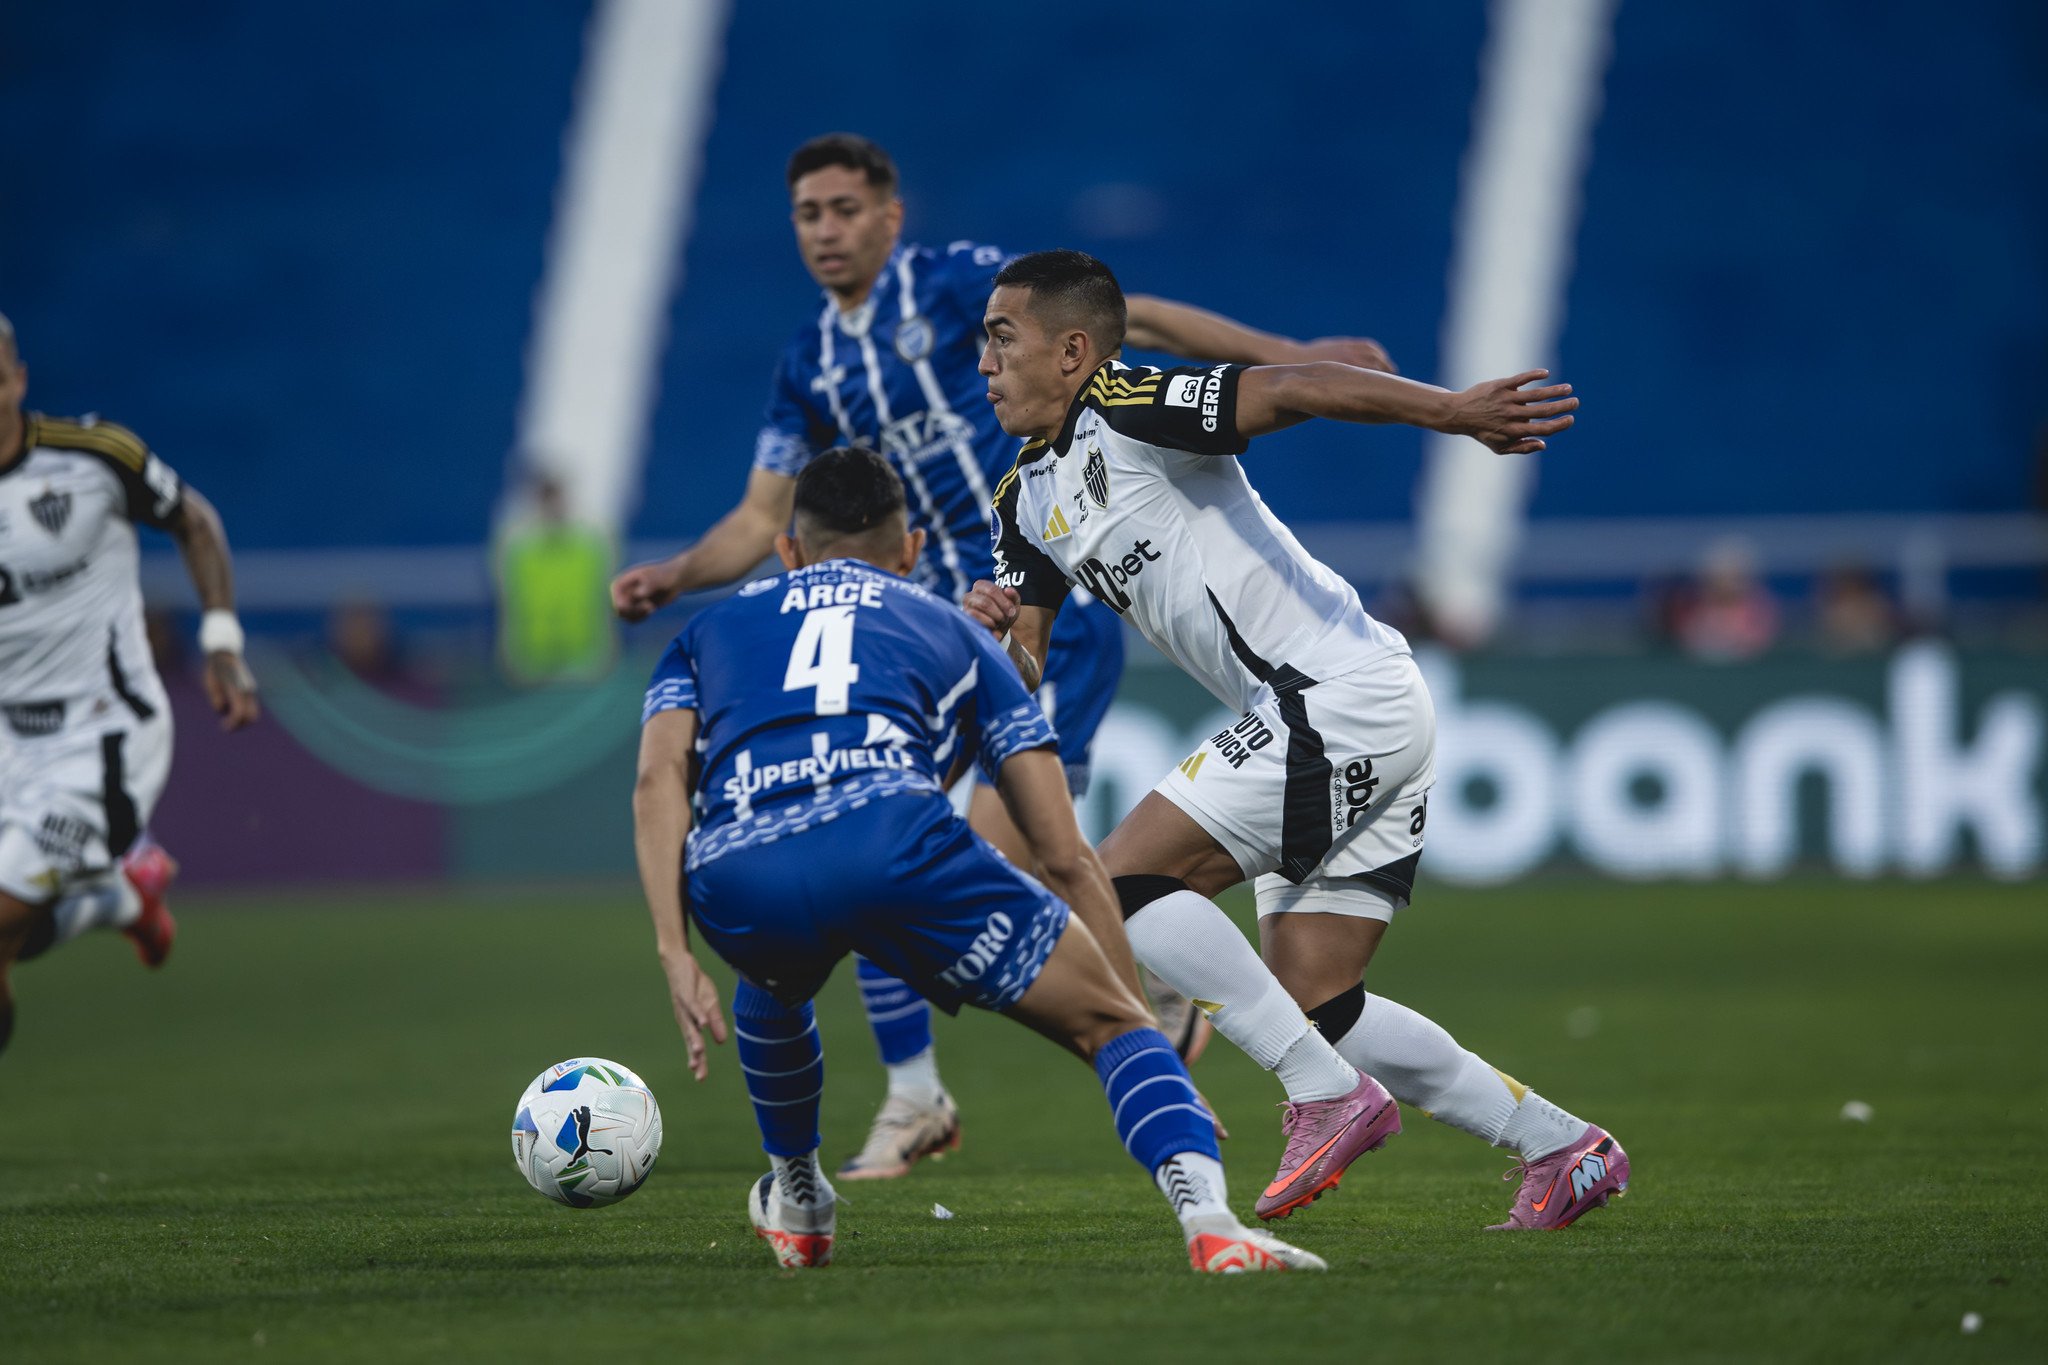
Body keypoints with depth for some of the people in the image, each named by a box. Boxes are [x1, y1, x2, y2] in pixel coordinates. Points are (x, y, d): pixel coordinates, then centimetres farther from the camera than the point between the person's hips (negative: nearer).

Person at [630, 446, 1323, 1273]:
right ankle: (1210, 1223, -15)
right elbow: (1065, 857, 26)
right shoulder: (951, 631, 34)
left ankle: (794, 1206, 52)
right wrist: (1145, 1007, 30)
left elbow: (659, 780, 14)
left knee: (776, 981, 40)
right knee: (1111, 1024, 8)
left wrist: (675, 957, 7)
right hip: (891, 833, -2)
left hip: (733, 878, 2)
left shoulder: (710, 631, 36)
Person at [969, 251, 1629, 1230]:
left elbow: (1292, 390, -25)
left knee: (1124, 882, -12)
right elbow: (1019, 679, 16)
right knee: (1311, 1005, 9)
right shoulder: (1029, 498, 17)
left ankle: (1330, 1096, -10)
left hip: (1341, 699, -10)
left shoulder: (1122, 410, -10)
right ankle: (1561, 1147, 15)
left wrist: (1451, 410, -39)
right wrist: (996, 628, -8)